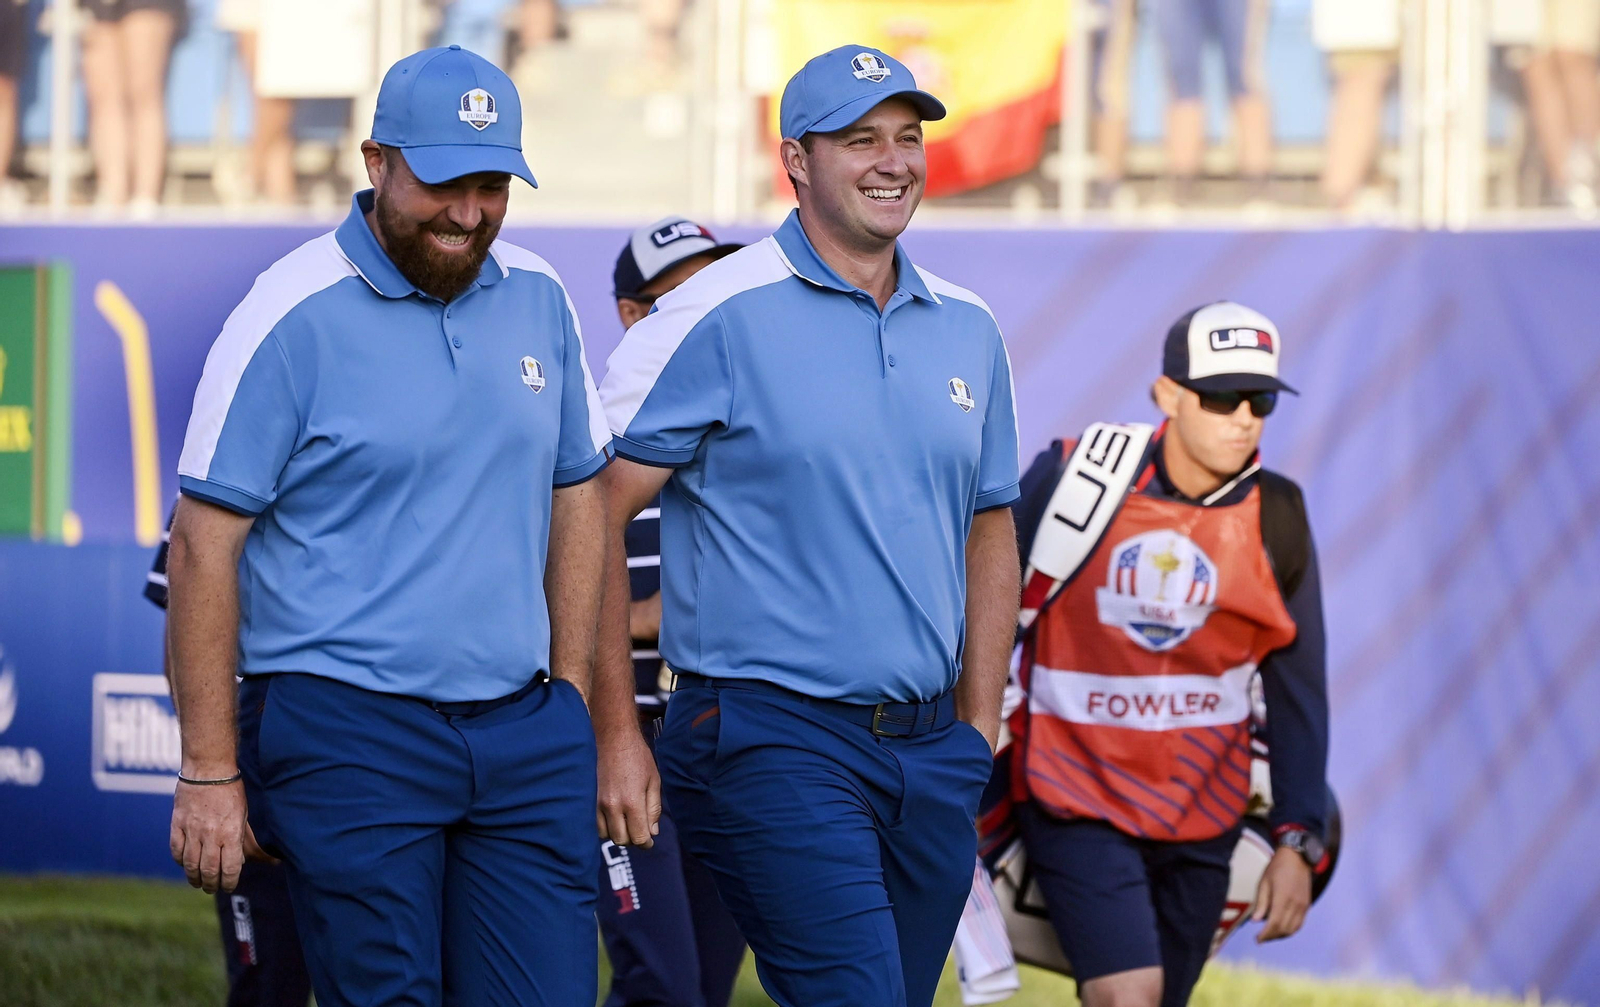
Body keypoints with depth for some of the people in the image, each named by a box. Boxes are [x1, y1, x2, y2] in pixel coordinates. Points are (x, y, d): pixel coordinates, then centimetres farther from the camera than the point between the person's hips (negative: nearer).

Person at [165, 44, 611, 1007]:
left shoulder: (538, 300, 10)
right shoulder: (293, 317, -7)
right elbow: (203, 546, -7)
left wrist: (570, 698, 13)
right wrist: (211, 771, -10)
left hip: (524, 737, 5)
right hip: (347, 736, -5)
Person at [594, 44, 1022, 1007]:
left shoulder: (967, 330, 12)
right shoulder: (721, 317, -7)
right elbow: (591, 513, -8)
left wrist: (978, 732, 15)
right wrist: (616, 734, -10)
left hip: (929, 748, 6)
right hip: (775, 740, -6)